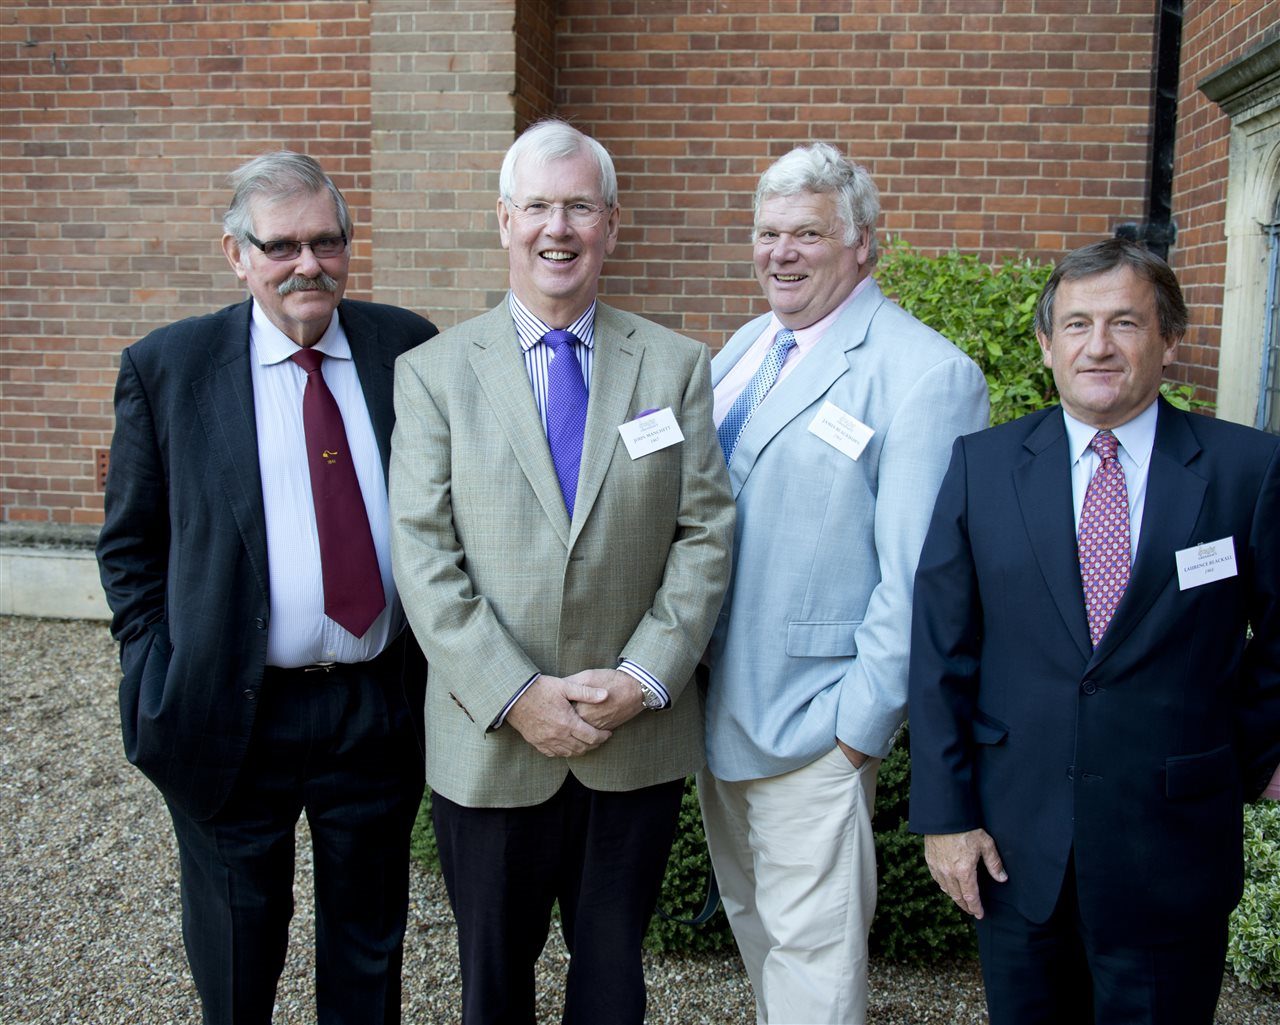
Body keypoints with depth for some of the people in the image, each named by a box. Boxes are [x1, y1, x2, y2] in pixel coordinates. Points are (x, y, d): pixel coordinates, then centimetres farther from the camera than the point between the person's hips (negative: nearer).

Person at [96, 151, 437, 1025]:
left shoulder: (408, 348, 0)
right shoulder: (165, 367, -4)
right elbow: (130, 544, 3)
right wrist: (159, 675, -4)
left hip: (383, 703, 2)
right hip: (232, 715, -1)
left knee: (371, 946, 21)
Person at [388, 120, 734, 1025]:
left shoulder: (676, 366, 2)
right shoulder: (432, 373, -2)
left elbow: (705, 533, -2)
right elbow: (423, 556, -8)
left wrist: (644, 677, -13)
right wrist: (516, 696, -15)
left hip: (638, 741, 1)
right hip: (490, 743, 0)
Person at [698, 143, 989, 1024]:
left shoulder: (928, 375, -15)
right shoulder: (749, 346, 9)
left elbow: (918, 578, -17)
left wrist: (860, 724, -16)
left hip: (812, 723, -7)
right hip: (716, 702, 7)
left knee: (812, 950, 7)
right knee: (753, 918, 22)